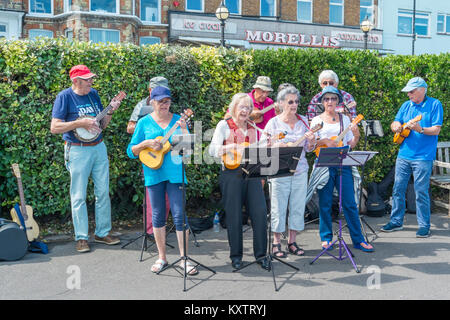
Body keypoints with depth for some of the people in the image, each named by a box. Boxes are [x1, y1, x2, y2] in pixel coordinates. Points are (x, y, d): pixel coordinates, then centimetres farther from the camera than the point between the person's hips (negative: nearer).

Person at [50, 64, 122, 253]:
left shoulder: (94, 94, 8)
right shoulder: (65, 97, -8)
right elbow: (54, 128, -14)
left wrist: (110, 111, -3)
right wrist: (80, 123, -20)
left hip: (99, 147, 6)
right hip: (78, 151, -5)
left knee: (103, 192, 8)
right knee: (79, 196, 1)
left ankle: (103, 232, 21)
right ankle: (81, 238, 12)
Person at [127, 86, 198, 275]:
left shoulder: (178, 120, 5)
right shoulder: (144, 122, 5)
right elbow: (131, 151, 5)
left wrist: (183, 130, -15)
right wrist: (146, 143, -12)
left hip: (175, 173, 0)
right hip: (154, 173, 1)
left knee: (179, 214, -3)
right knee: (158, 215, 8)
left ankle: (184, 259, 7)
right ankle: (162, 258, 22)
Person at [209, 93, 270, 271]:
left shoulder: (252, 128, 16)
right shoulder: (224, 125, 1)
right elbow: (212, 150, -8)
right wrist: (231, 147, -23)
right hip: (231, 174, -4)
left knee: (260, 212, -2)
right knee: (234, 216, 0)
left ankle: (260, 254, 10)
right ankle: (236, 255, 15)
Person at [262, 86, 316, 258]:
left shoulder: (303, 121, 8)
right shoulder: (273, 123, -3)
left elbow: (308, 149, 10)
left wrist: (311, 142, -12)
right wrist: (276, 146, -22)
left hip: (300, 171, 4)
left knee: (298, 206, 8)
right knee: (278, 207, 2)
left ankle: (292, 241, 21)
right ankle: (276, 242, 16)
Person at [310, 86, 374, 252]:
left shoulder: (345, 119, 13)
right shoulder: (317, 120, 7)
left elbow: (350, 144, 10)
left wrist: (356, 135, -8)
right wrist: (324, 141, -16)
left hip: (343, 164, 1)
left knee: (350, 203, 1)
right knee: (325, 204, 3)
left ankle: (358, 240, 7)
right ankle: (326, 238, 17)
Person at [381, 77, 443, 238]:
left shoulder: (434, 105, -3)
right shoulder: (406, 105, 12)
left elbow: (436, 129, -9)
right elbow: (394, 124, 14)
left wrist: (420, 129, -27)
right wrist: (396, 125, -10)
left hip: (423, 157, -5)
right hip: (403, 155, 5)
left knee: (421, 192, -1)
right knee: (398, 189, 8)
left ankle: (424, 226, 11)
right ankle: (396, 221, 20)